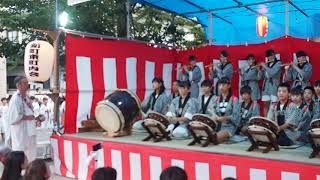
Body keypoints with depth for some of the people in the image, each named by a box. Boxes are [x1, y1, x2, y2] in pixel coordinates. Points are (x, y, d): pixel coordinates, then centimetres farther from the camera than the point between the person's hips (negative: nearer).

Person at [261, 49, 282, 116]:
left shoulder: (278, 63, -3)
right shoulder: (266, 64, 13)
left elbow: (272, 73, -18)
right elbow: (262, 76, 14)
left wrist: (264, 66, -8)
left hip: (274, 86, -5)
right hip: (266, 86, 5)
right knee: (265, 104, 5)